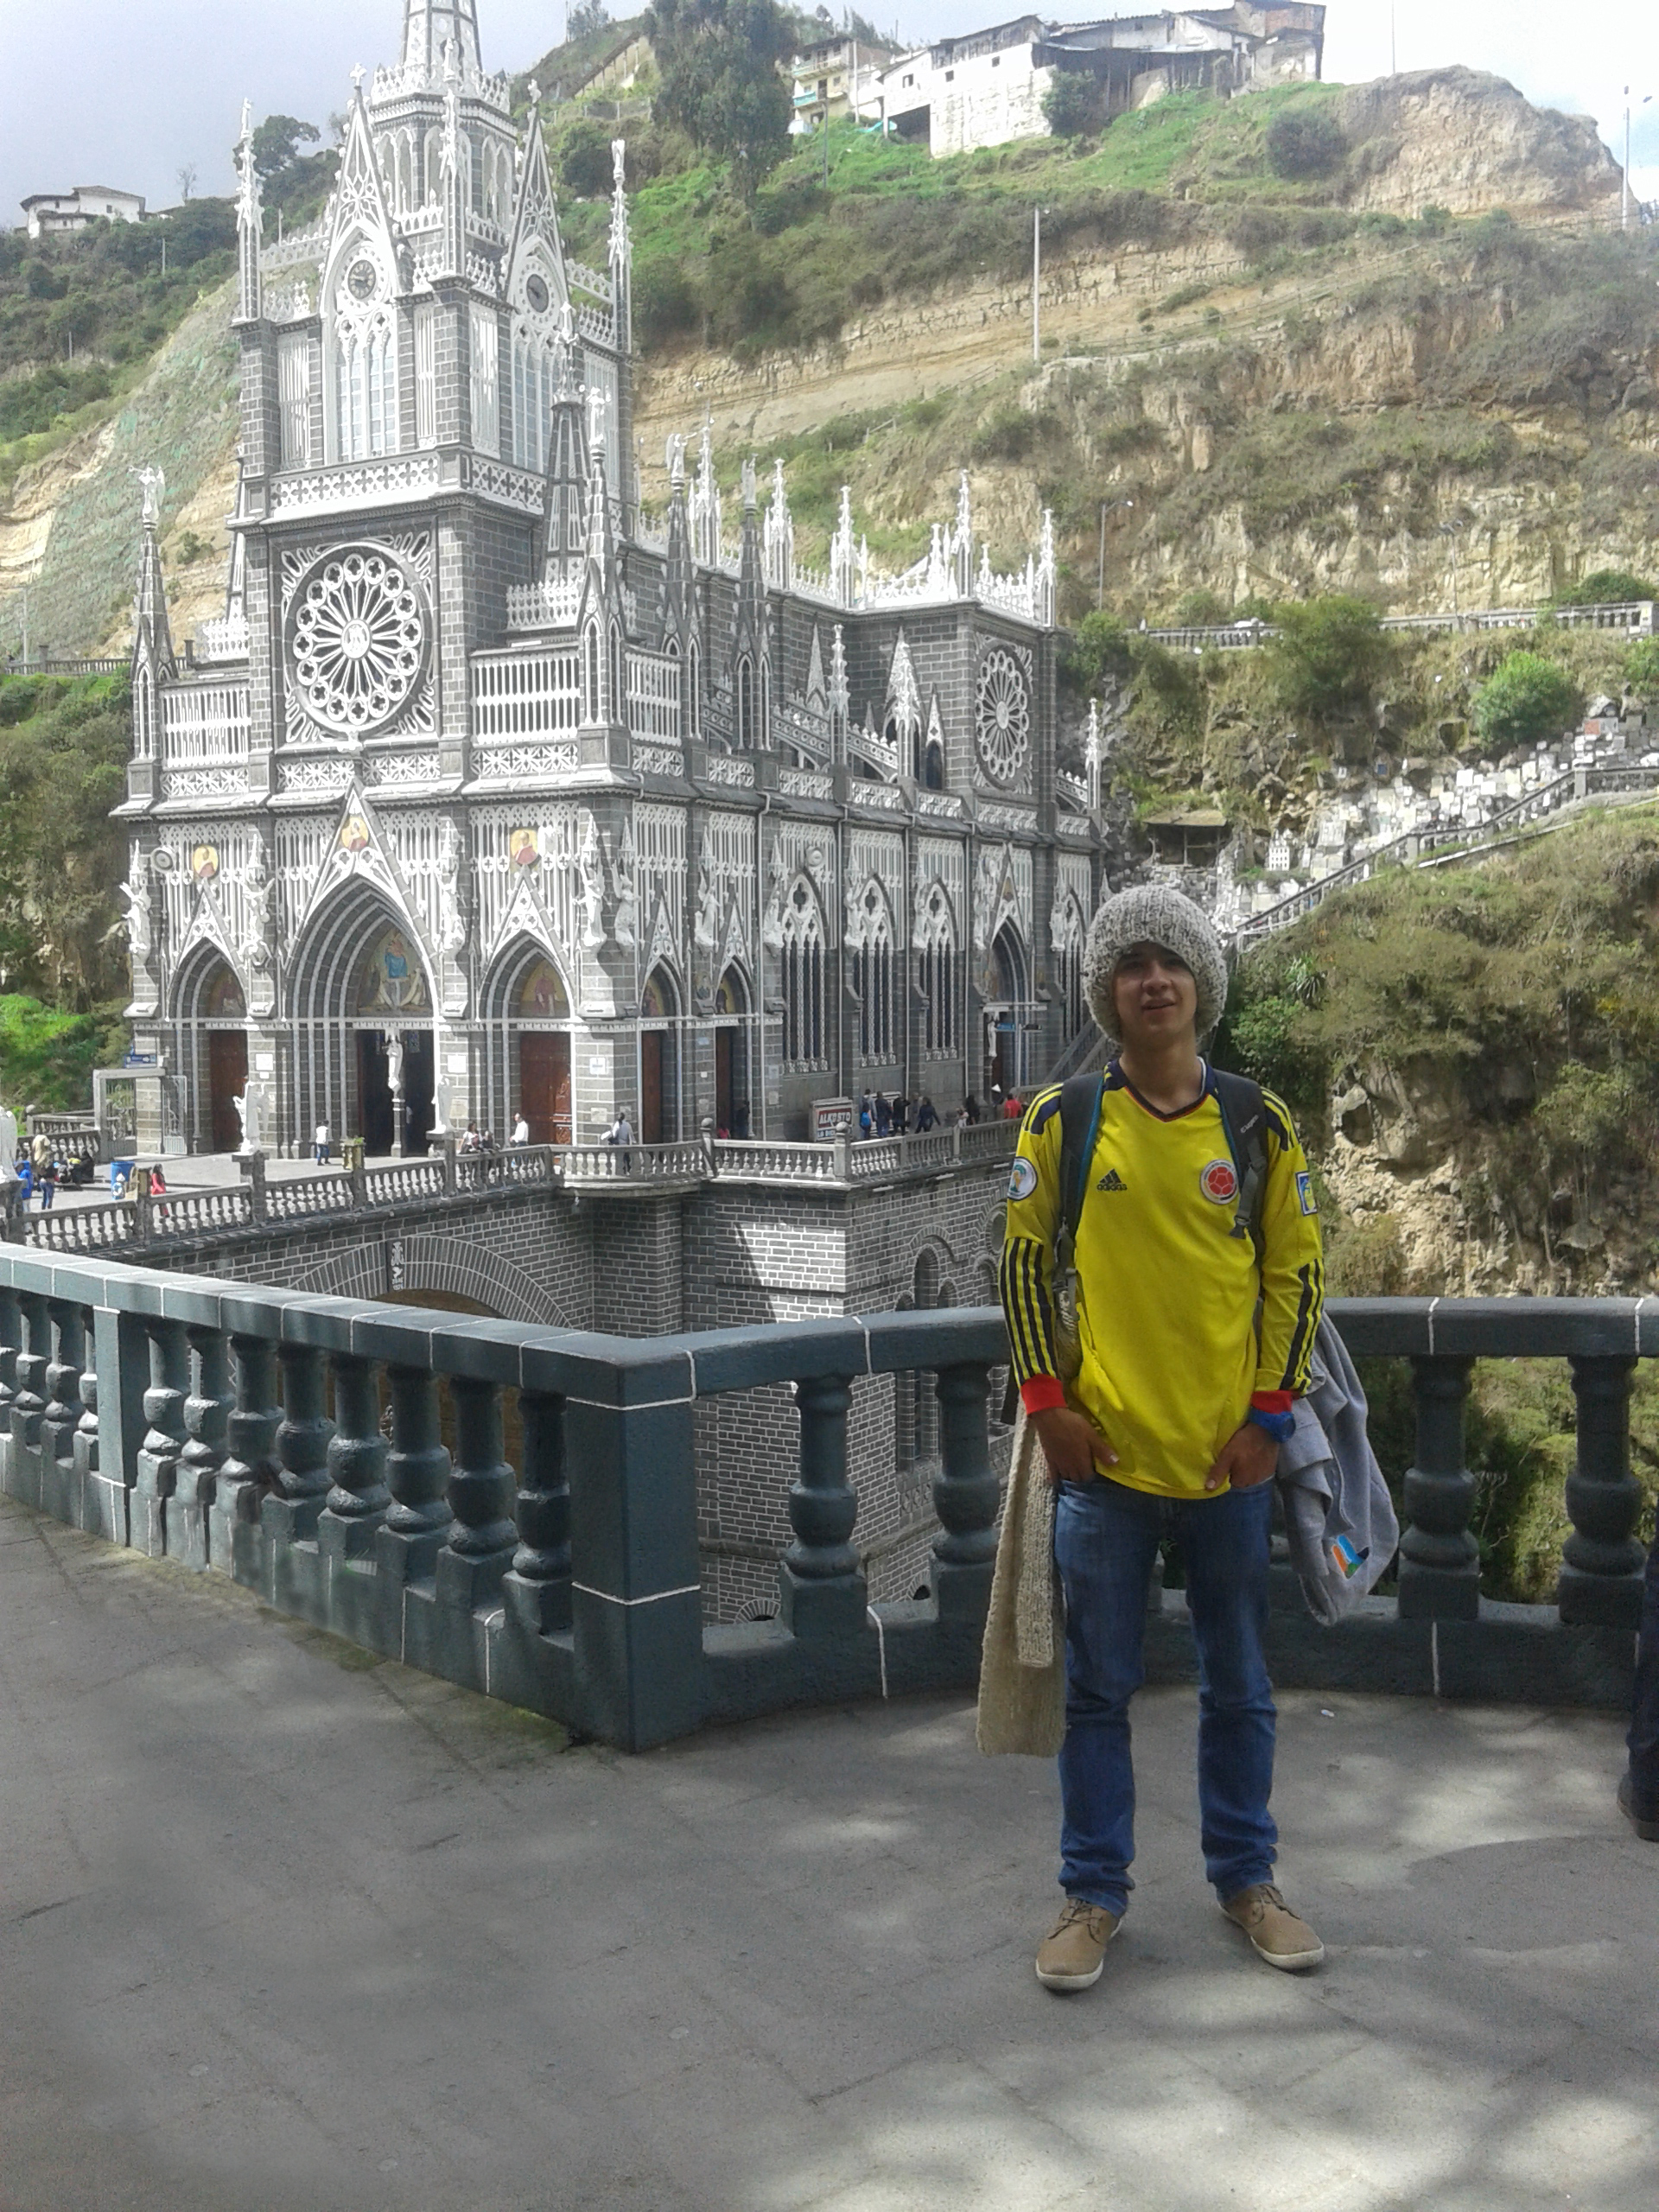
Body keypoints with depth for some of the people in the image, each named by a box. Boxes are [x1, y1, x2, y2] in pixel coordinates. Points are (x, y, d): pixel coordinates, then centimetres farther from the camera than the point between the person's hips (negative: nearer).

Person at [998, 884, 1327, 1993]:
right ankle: (1094, 1893, 24)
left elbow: (1297, 1270, 4)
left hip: (1230, 1455, 1)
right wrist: (1049, 1401, -4)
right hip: (1105, 1454, -1)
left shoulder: (1259, 1125, 1)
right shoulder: (1062, 1121, -1)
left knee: (1240, 1685, 14)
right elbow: (1025, 1263, 2)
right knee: (1099, 1686, 9)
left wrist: (1270, 1412, -3)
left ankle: (1247, 1876, 32)